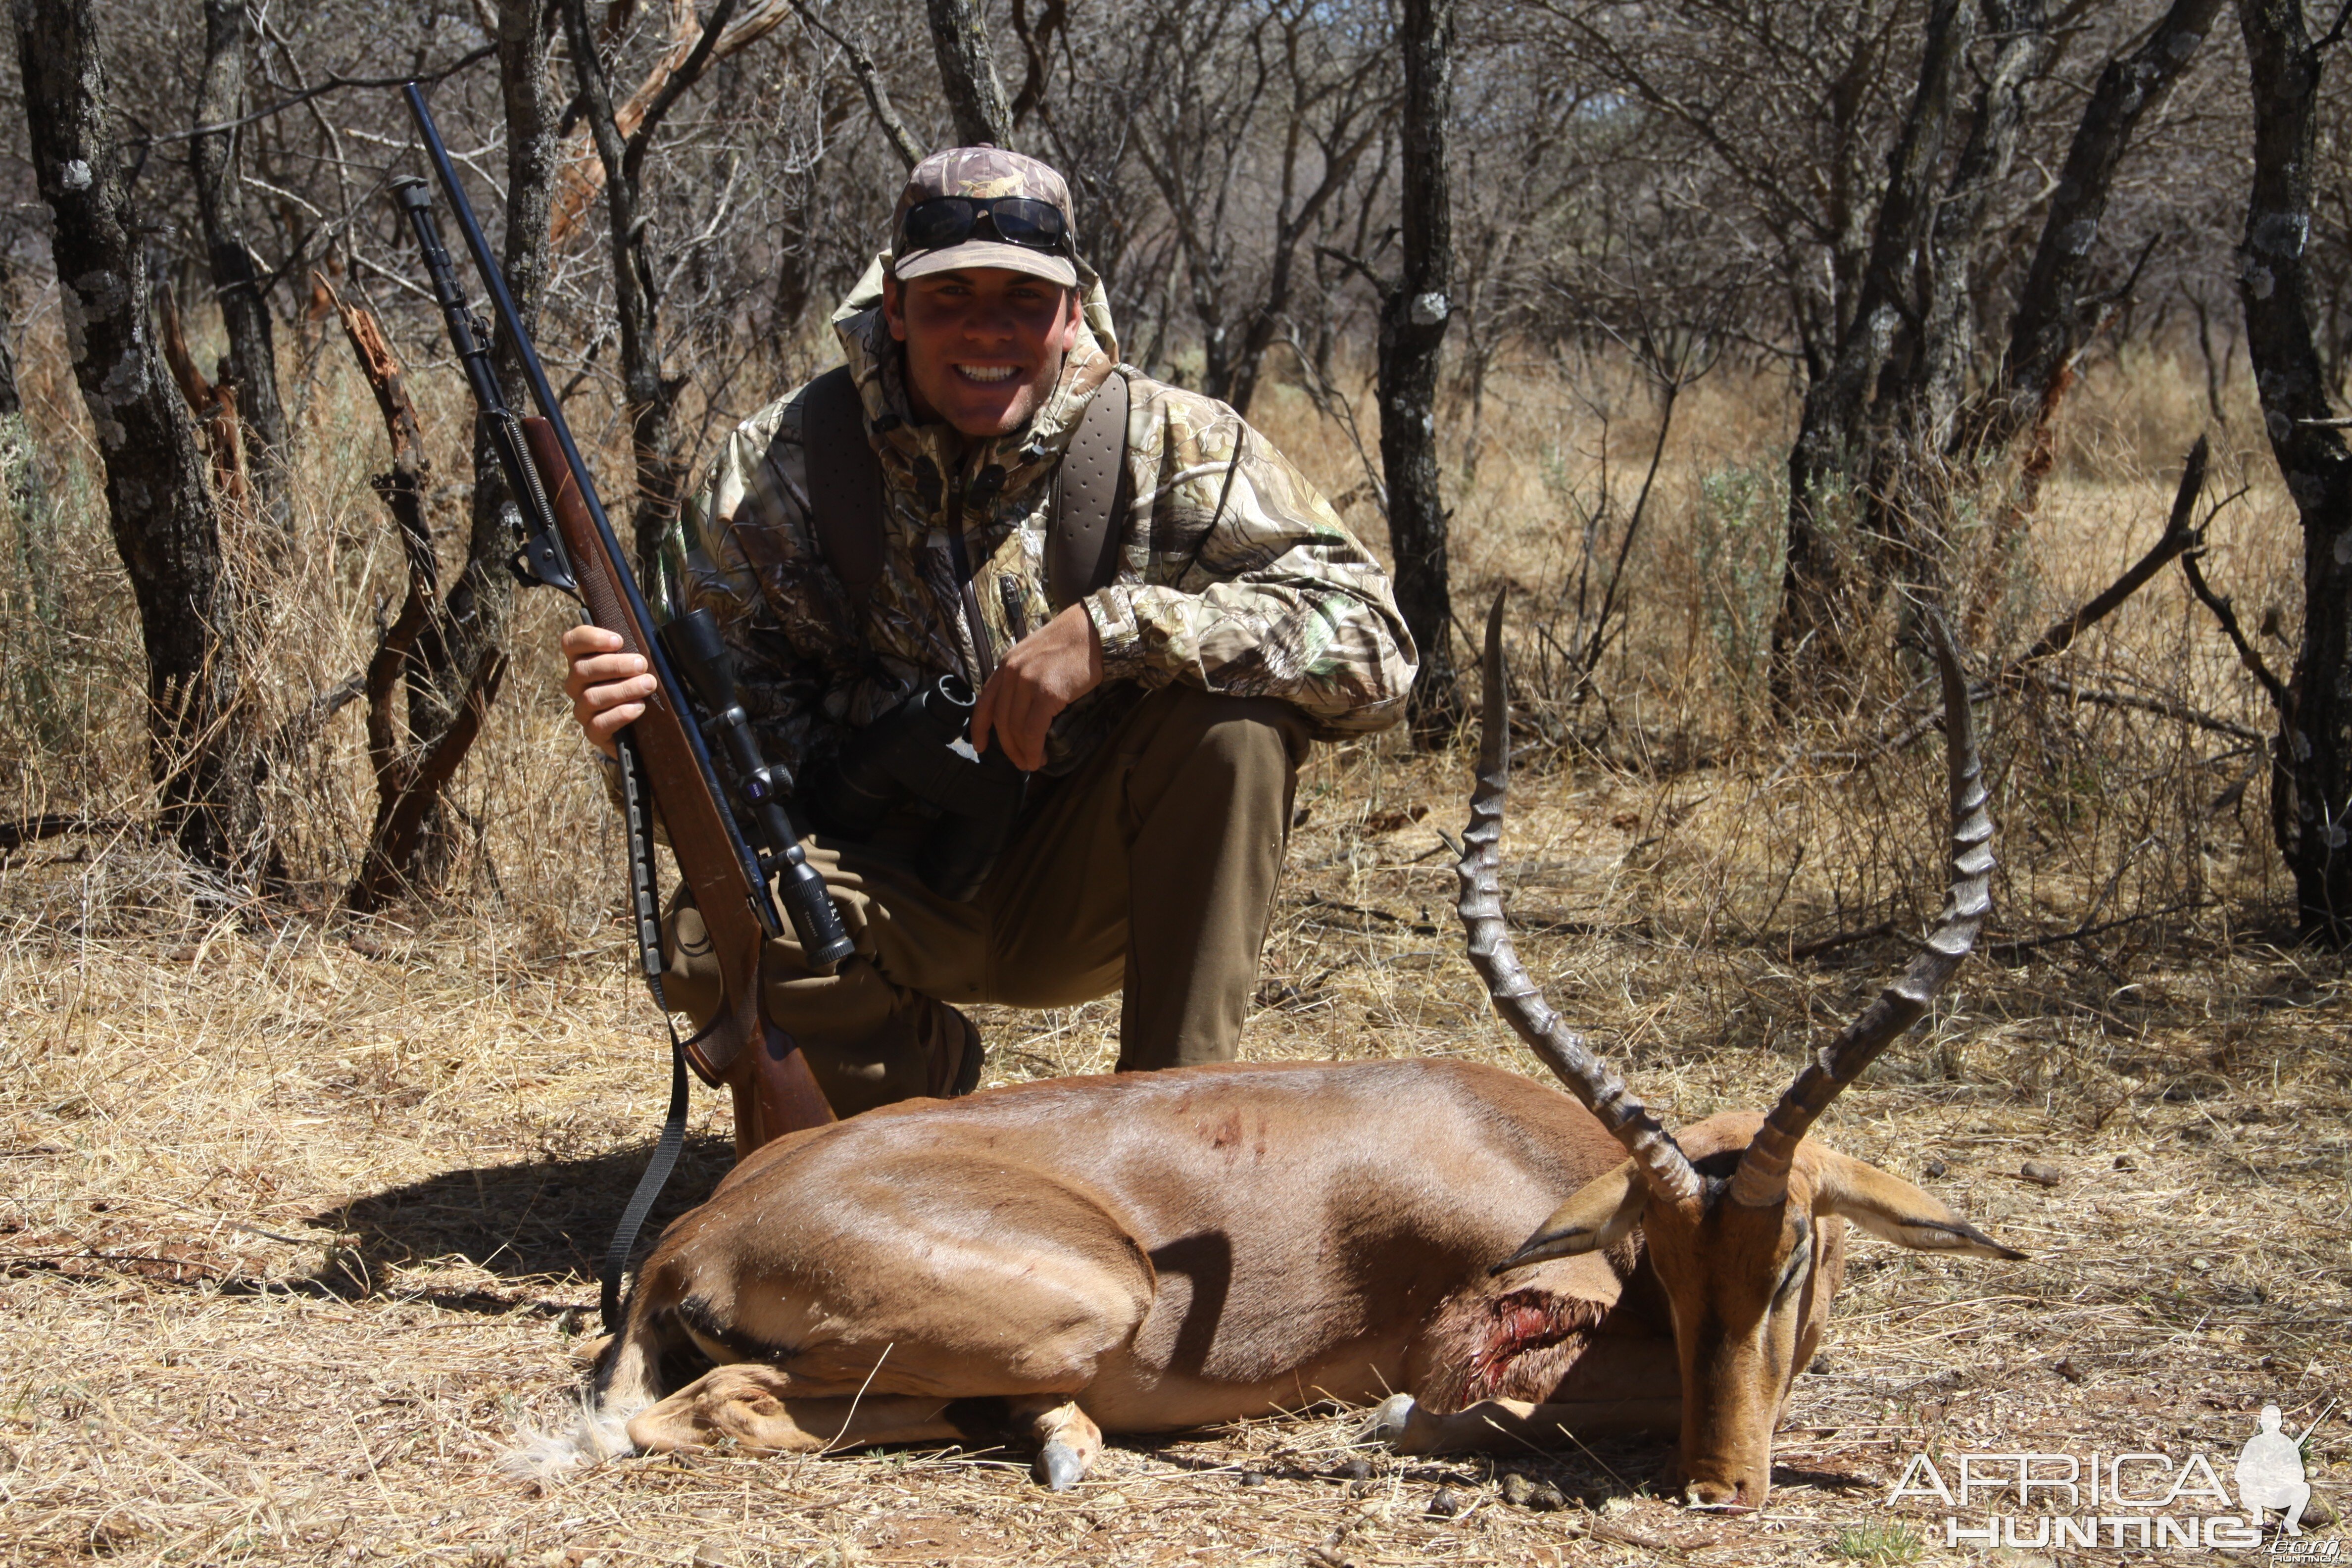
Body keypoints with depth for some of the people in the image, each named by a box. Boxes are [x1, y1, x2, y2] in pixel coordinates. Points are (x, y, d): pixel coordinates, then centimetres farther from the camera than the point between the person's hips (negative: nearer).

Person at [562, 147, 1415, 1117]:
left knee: (1236, 711, -27)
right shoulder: (783, 464, -7)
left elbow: (1372, 645, -20)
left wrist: (1113, 629, -31)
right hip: (892, 882, 0)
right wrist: (646, 712, -32)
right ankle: (925, 1066, 2)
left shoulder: (1177, 449, -10)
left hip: (1084, 886, 0)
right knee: (713, 944, -31)